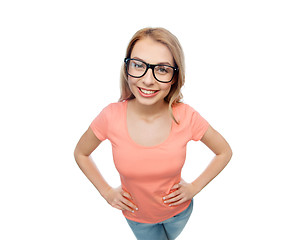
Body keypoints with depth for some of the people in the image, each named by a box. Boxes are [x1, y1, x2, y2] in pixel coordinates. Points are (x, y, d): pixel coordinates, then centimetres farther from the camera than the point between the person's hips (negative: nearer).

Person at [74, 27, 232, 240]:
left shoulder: (186, 117, -27)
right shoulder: (111, 116, -26)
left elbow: (224, 152, -9)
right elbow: (81, 154, -6)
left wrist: (195, 187, -11)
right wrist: (106, 191, -8)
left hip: (179, 210, 1)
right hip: (136, 215, -1)